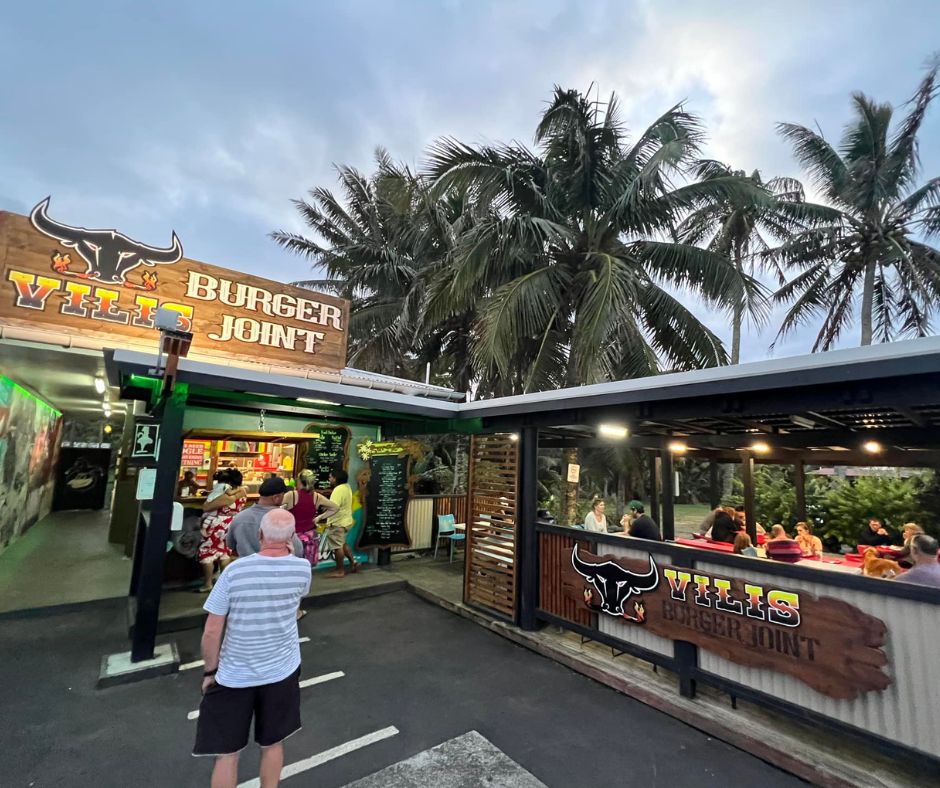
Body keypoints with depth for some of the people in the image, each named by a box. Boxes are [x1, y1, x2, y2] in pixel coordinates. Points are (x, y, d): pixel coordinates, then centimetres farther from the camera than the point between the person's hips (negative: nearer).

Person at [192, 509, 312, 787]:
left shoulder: (234, 570, -20)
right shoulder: (303, 569, -14)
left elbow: (211, 632, -14)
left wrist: (210, 671, 1)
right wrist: (288, 550, 9)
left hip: (234, 676, -1)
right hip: (282, 672, 1)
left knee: (227, 753, 18)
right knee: (273, 745, 22)